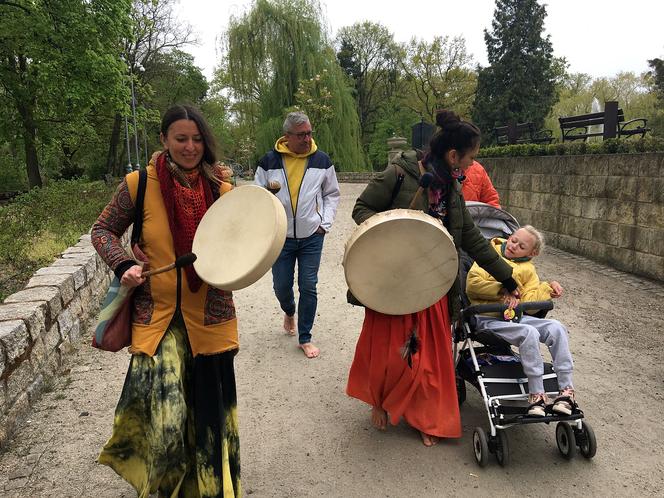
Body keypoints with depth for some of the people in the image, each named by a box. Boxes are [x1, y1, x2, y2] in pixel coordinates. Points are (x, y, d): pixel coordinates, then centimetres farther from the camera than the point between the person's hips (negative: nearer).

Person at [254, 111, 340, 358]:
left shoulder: (321, 160, 1)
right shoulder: (269, 161, -3)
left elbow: (331, 194, 10)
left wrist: (325, 223, -1)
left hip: (312, 236, 0)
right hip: (280, 236, 0)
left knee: (308, 287, 1)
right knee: (281, 286, 10)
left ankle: (305, 338, 17)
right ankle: (289, 311, 46)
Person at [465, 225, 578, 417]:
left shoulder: (528, 270, 16)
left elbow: (529, 301, 4)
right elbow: (472, 284, -8)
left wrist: (548, 287, -8)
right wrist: (503, 292, -12)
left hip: (515, 316, 5)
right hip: (488, 318, -5)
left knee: (556, 328, -17)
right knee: (529, 333, -30)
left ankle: (566, 390, -13)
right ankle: (536, 394, -23)